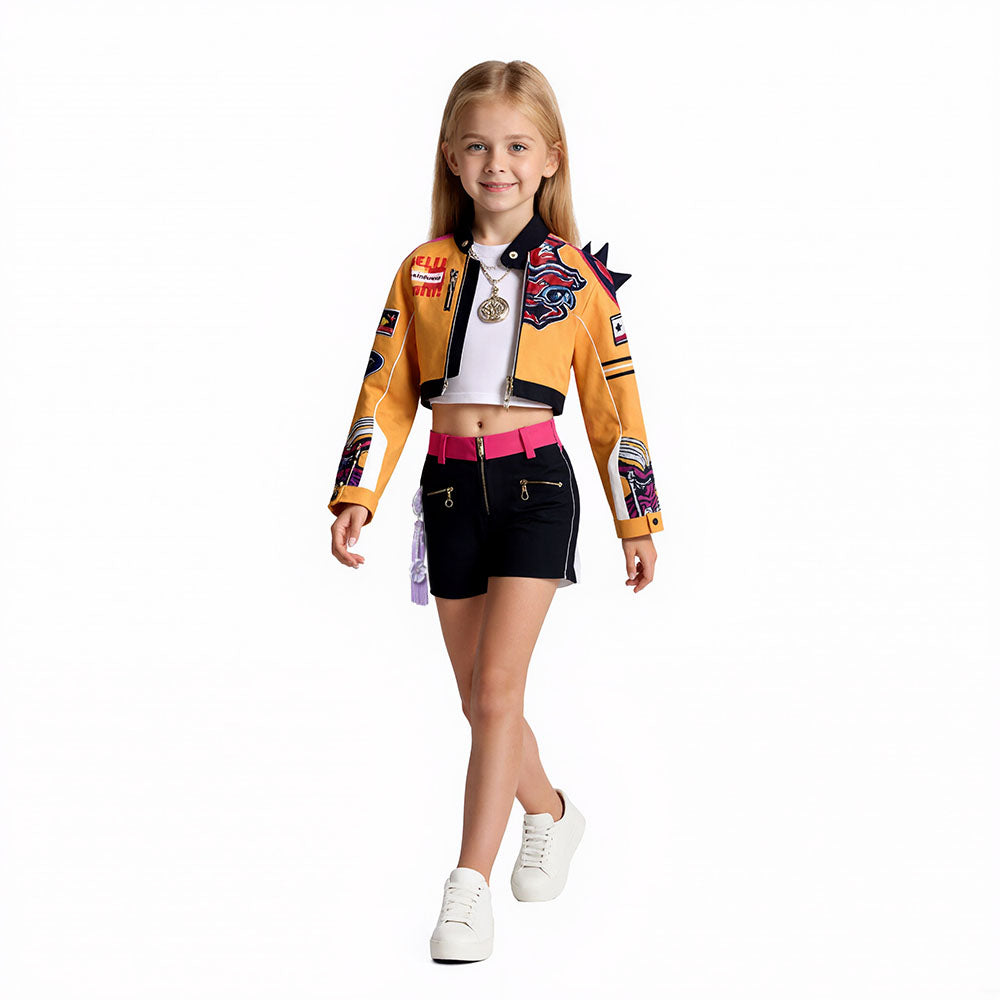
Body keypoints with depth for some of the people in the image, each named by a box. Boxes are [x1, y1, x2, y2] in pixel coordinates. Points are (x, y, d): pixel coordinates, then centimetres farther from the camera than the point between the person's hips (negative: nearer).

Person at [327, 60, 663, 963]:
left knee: (497, 689, -11)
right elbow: (387, 391, 5)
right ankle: (550, 812, 38)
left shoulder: (575, 278, 0)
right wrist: (357, 493, -4)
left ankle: (470, 886, -7)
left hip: (535, 482, -3)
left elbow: (614, 403, 4)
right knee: (479, 700, 11)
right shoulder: (424, 272, 5)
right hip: (450, 488, 3)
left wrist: (638, 521, 6)